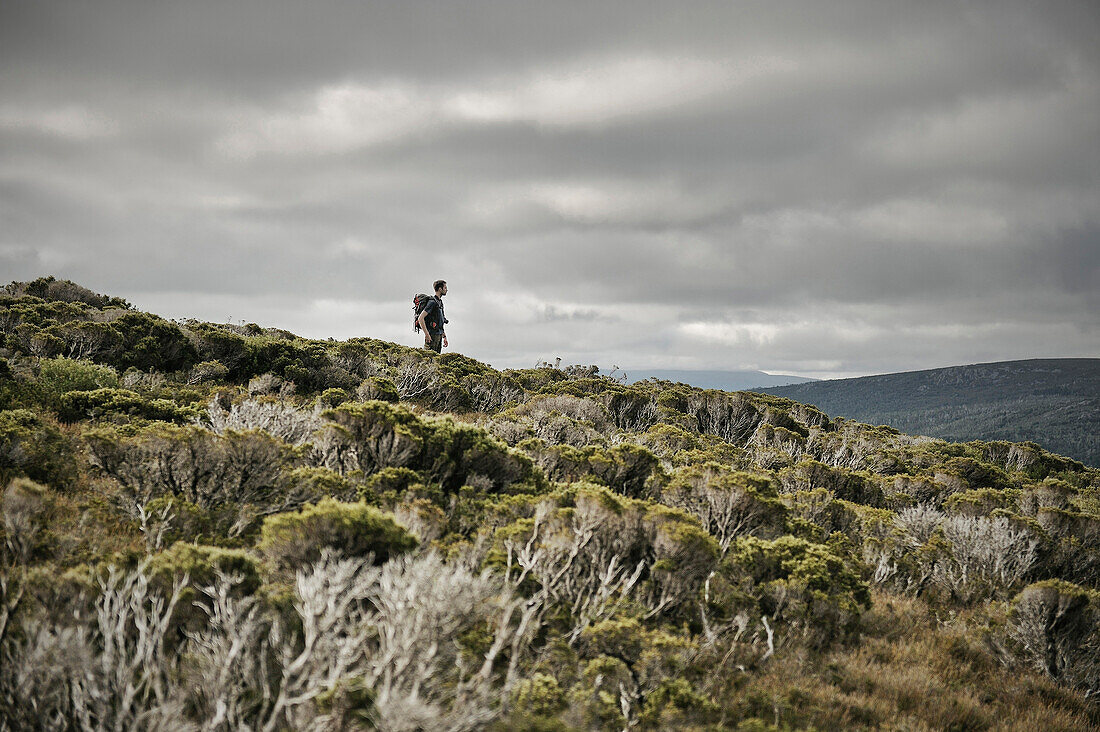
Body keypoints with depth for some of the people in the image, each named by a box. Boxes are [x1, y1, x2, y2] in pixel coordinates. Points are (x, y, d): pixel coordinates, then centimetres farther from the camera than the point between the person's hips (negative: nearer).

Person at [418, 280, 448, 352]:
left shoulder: (440, 302, 17)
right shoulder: (432, 302, -13)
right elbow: (420, 318, -21)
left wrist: (444, 337, 21)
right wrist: (427, 334, -22)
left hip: (438, 335, 9)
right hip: (432, 336, -9)